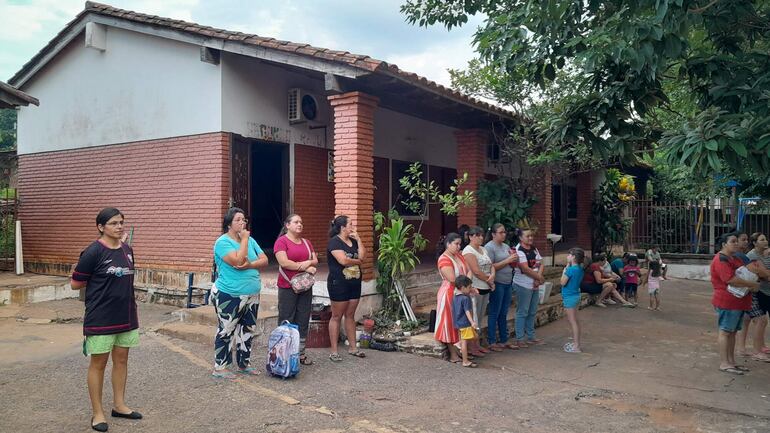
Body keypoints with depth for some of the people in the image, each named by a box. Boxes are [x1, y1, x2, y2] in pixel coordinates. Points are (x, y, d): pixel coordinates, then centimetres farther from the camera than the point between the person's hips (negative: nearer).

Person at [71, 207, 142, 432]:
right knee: (98, 363, 7)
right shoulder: (93, 252, -15)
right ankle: (97, 413, 19)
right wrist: (100, 281, -4)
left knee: (121, 360, 14)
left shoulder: (127, 250, 5)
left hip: (126, 316, 6)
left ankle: (119, 405, 29)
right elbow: (75, 283, -10)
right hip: (101, 318, -6)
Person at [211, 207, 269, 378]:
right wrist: (244, 239, -15)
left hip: (252, 296, 7)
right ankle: (219, 368, 11)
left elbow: (264, 260, 1)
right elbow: (238, 261, -25)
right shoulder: (223, 242, -11)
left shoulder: (250, 240, 9)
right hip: (229, 296, -7)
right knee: (226, 331, 1)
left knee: (248, 330, 15)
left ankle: (244, 364, 28)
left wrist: (250, 265, -18)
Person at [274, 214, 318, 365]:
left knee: (303, 320, 9)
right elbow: (284, 262, -18)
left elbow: (315, 261, 11)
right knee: (287, 321, 1)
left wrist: (308, 262, -12)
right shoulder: (281, 241, -7)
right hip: (288, 287, -6)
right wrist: (306, 268, -15)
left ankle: (301, 353, 17)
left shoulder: (306, 242, 14)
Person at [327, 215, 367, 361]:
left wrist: (358, 239, -4)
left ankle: (352, 347, 21)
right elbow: (343, 260, -23)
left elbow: (362, 256, 1)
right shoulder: (335, 241, -12)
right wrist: (357, 261, -5)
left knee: (350, 315, 13)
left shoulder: (353, 241, 11)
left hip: (354, 283, 7)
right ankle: (334, 351, 7)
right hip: (339, 283, -7)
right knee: (337, 317, 1)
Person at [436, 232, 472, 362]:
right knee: (450, 323, 0)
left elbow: (469, 271, 5)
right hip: (449, 294, -8)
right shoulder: (444, 259, -17)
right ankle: (453, 354, 7)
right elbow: (452, 279, -23)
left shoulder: (459, 256, 9)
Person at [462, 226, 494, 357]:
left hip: (485, 288, 9)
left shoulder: (483, 249, 14)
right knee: (473, 318, -3)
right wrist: (490, 282, -9)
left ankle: (477, 345, 23)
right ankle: (472, 348, 4)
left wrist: (493, 275, -10)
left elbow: (491, 265, 12)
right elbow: (476, 271, -19)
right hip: (475, 288, -8)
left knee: (479, 318, 15)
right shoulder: (468, 251, -13)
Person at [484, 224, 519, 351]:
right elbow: (490, 267, -18)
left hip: (508, 283, 8)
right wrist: (507, 260, -18)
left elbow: (514, 265, 20)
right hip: (497, 284, -8)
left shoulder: (506, 247, 15)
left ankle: (504, 340, 21)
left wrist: (515, 258, -2)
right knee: (494, 314, -2)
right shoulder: (489, 247, -10)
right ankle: (491, 342, 4)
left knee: (503, 314, 13)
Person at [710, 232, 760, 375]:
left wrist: (751, 285, 7)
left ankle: (731, 361, 21)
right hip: (727, 302, -10)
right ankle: (724, 363, -1)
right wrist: (752, 285, -17)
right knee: (725, 331, -5)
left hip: (737, 301, 10)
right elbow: (731, 279, -25)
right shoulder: (721, 259, -15)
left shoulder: (735, 258, 17)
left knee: (732, 331, 13)